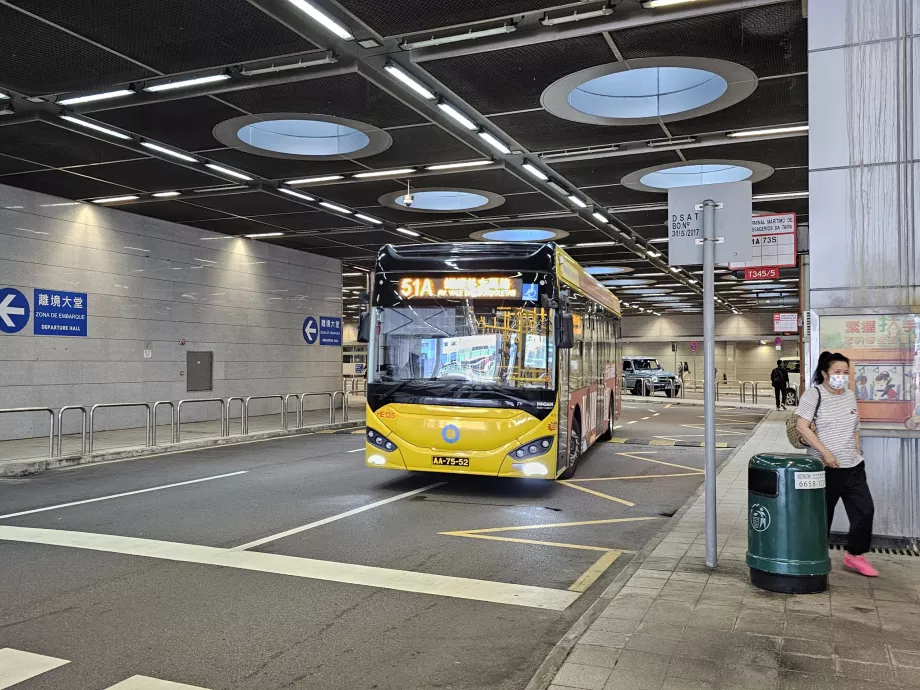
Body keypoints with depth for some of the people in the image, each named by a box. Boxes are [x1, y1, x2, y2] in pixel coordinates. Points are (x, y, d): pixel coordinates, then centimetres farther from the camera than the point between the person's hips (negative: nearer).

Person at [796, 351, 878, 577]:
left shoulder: (850, 396, 12)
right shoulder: (814, 394, -8)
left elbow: (854, 431, 21)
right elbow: (802, 426, -16)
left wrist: (858, 454, 14)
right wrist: (825, 452, -20)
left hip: (853, 466, 6)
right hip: (825, 468, -6)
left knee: (864, 510, 3)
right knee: (822, 515, 4)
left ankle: (855, 555, 20)